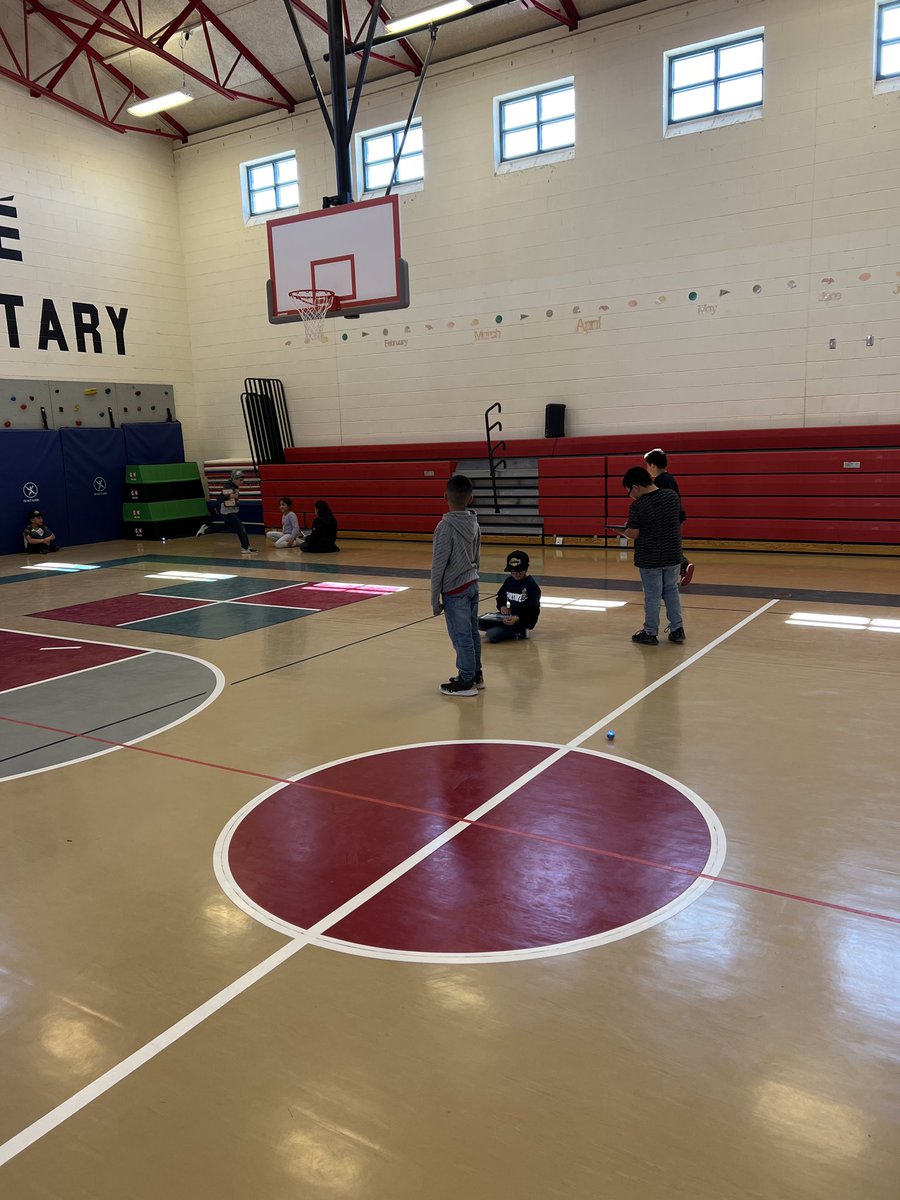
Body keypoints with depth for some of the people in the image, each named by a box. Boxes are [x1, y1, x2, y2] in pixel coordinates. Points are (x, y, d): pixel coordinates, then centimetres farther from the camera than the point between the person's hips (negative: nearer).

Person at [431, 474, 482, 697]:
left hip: (454, 590, -7)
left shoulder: (445, 527, -17)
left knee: (461, 637, 1)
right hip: (472, 584, 8)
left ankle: (466, 682, 9)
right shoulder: (474, 523, 4)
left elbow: (438, 566, -14)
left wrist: (435, 598, -8)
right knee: (472, 633, 16)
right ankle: (476, 674, 27)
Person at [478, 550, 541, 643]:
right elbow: (500, 597, 17)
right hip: (509, 615, 8)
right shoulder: (509, 580, 6)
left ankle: (519, 631, -2)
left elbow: (532, 609, -18)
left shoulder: (532, 585, -14)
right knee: (478, 622, -8)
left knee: (491, 636, -24)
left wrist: (517, 618, -36)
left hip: (524, 620, -8)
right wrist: (502, 607, -8)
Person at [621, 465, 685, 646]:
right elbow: (679, 521, 11)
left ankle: (650, 633, 16)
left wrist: (625, 529, 5)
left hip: (649, 558, -5)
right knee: (671, 590, 18)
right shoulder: (672, 495, -1)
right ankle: (677, 629, 21)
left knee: (652, 596, 6)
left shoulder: (638, 506, -19)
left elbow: (633, 534, -16)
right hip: (673, 555, 5)